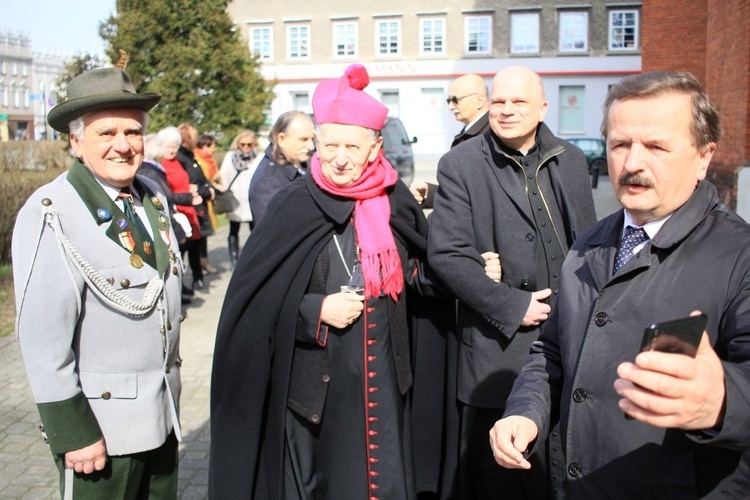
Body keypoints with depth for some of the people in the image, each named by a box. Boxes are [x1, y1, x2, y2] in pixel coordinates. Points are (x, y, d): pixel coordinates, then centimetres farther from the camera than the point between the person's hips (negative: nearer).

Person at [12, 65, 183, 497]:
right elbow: (43, 336, -18)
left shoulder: (153, 197, 4)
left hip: (162, 412, 7)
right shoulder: (50, 216, -18)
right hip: (100, 420, -6)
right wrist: (71, 430, -16)